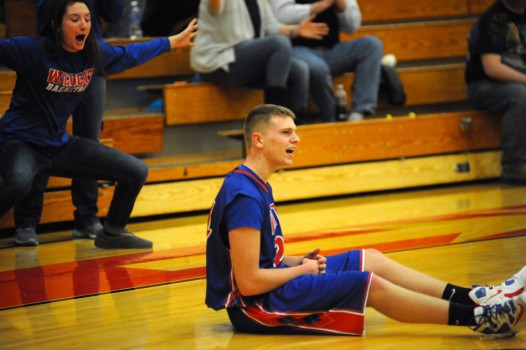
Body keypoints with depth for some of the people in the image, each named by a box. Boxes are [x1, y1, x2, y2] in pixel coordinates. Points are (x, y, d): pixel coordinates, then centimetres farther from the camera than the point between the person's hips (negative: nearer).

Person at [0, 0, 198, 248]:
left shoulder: (95, 53, 1)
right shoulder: (34, 50, -18)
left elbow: (129, 54, 19)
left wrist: (174, 42, 28)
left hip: (60, 145, 7)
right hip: (21, 142, -7)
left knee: (137, 172, 6)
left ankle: (112, 233, 27)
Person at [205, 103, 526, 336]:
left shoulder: (258, 186, 11)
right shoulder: (245, 196, -23)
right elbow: (248, 282, -26)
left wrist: (299, 261, 2)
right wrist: (301, 269, -10)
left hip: (270, 284, 11)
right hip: (254, 305, -11)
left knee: (371, 259, 9)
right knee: (372, 285, -17)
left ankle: (473, 298, 7)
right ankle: (478, 317, -11)